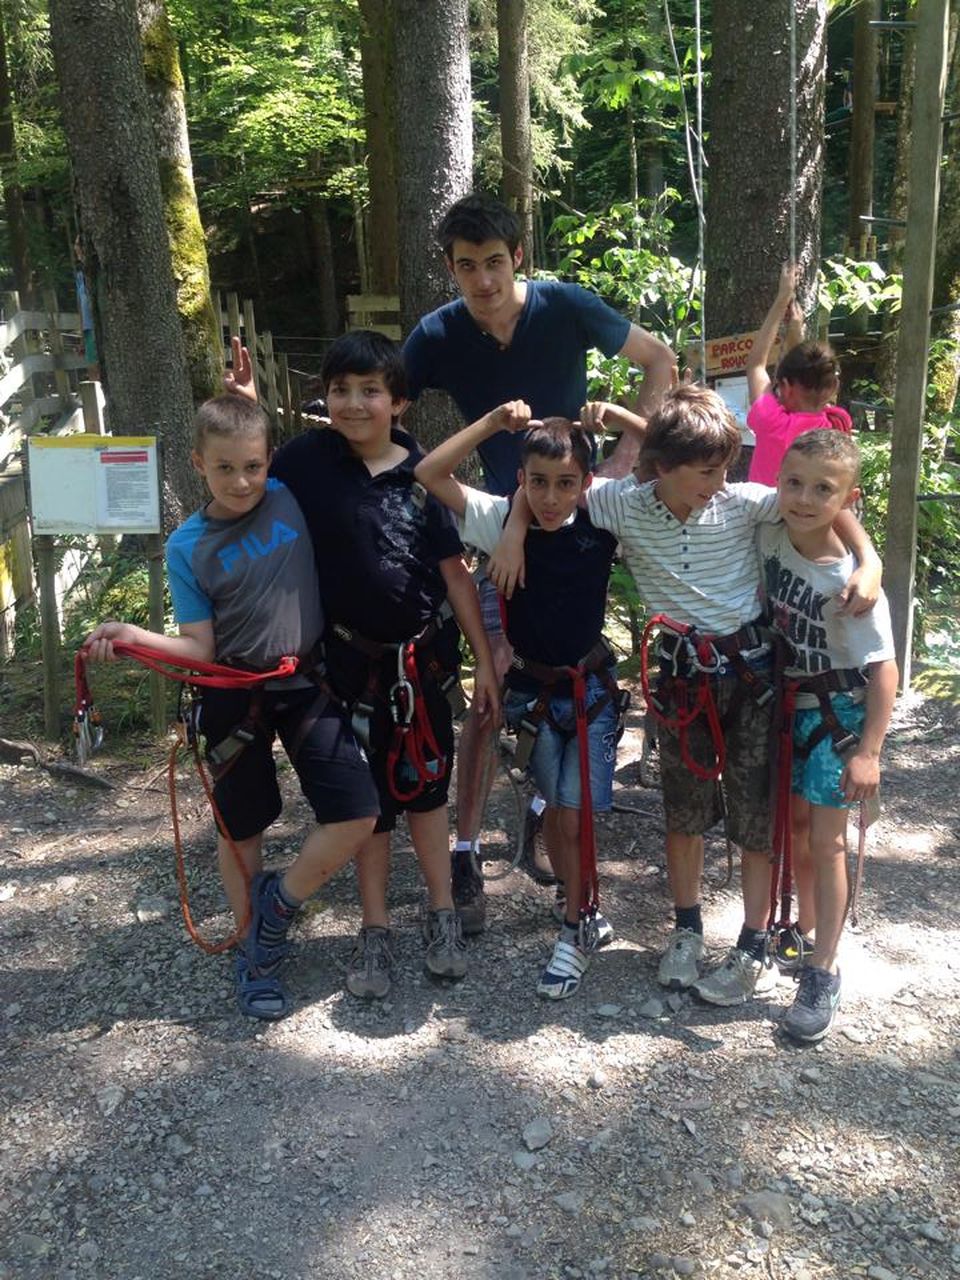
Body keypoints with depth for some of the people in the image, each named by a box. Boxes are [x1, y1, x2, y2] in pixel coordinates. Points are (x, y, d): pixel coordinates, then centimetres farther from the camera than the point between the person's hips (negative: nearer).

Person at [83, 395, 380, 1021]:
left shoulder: (294, 498, -1)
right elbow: (198, 648, -9)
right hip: (236, 698, -1)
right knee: (242, 827, 12)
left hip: (307, 686, 1)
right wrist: (133, 636, -25)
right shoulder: (187, 547, -6)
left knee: (357, 816, -8)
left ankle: (276, 904, 18)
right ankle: (256, 954, 34)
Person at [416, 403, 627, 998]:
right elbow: (428, 473, -13)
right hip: (531, 689, 2)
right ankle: (581, 915, 29)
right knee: (555, 809, 9)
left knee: (572, 813, -4)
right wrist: (494, 422, -18)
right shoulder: (502, 520, -9)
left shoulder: (602, 524, -12)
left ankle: (575, 930, 14)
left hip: (590, 687, -1)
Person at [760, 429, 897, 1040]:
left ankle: (824, 972, 12)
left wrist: (868, 752, -25)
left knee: (826, 841, 1)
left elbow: (884, 668, -22)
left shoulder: (850, 578, -25)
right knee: (795, 826, 16)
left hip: (837, 712, -5)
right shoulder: (769, 538, -11)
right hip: (787, 702, 5)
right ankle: (811, 925, 38)